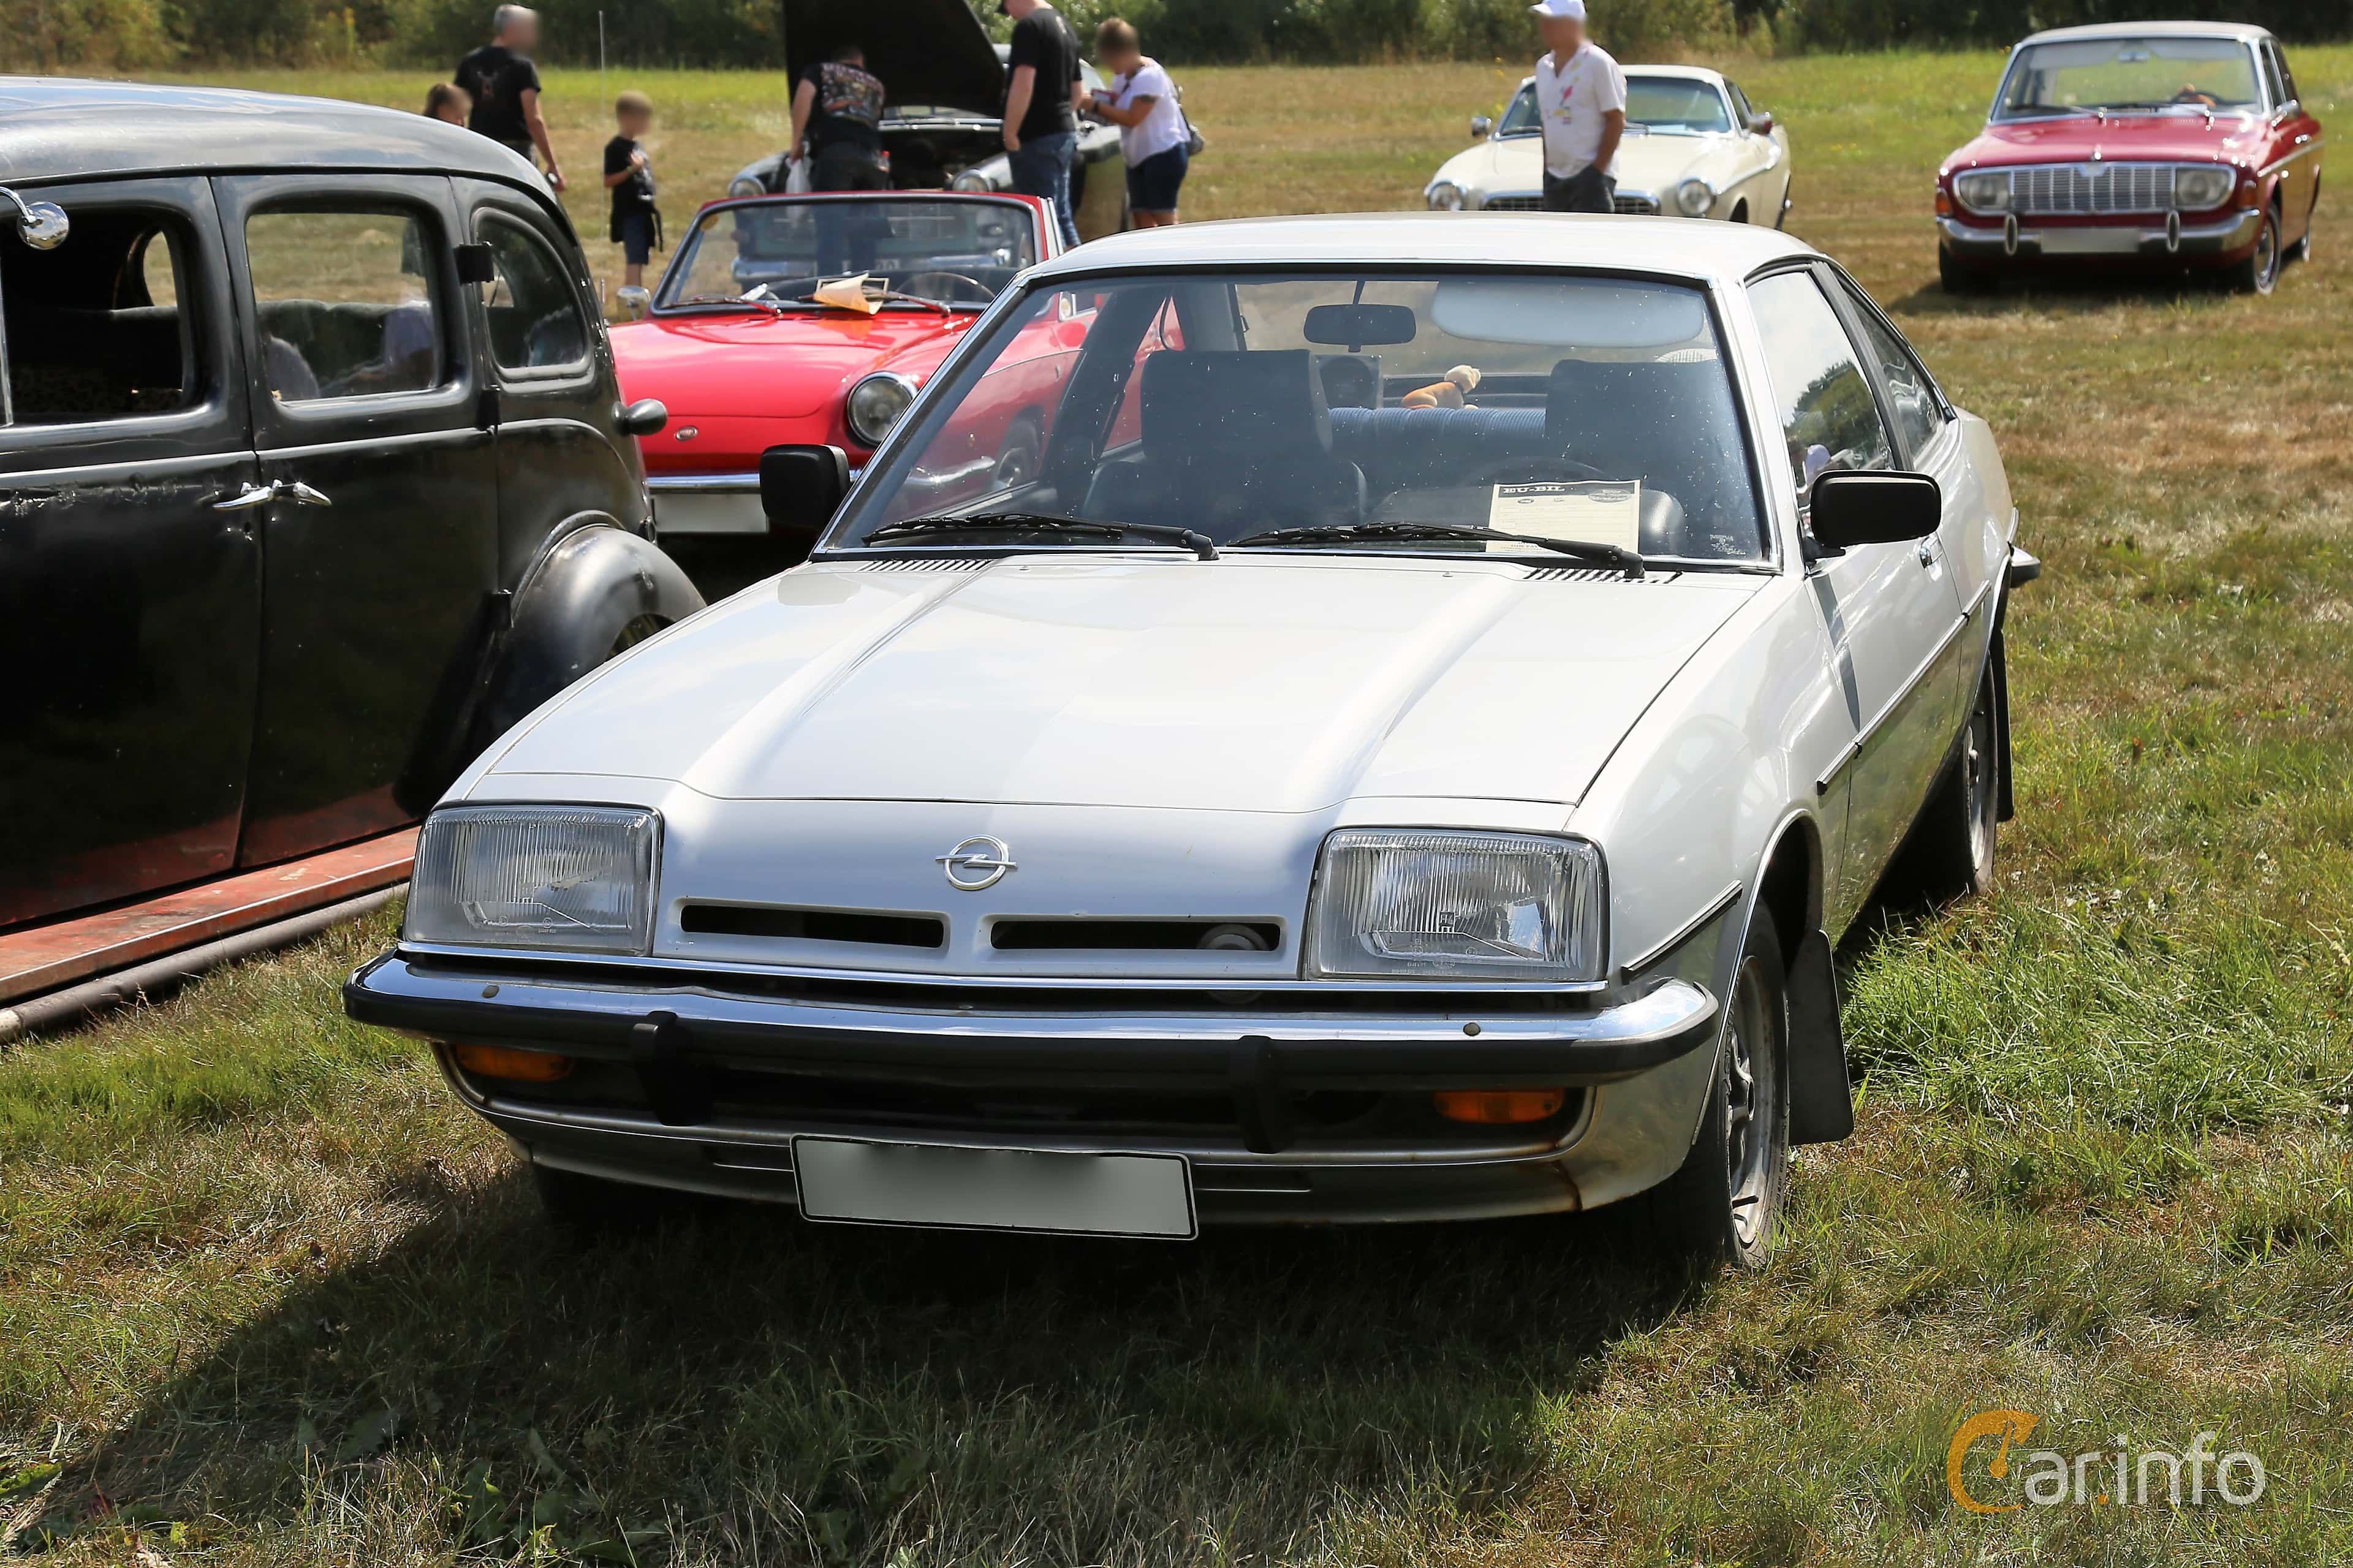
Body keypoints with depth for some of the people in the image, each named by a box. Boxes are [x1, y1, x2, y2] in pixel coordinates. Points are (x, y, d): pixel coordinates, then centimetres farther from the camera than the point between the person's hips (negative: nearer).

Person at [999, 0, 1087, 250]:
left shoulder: (1029, 26, -14)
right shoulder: (1065, 28, 16)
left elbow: (1023, 85, -22)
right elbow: (1078, 92, 24)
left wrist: (1010, 133, -17)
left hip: (1037, 137, -9)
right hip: (1065, 133, 9)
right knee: (1062, 214, 14)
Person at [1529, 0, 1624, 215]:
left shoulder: (1598, 64, -9)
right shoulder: (1544, 66, 13)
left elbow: (1616, 121, -11)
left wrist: (1597, 170, -15)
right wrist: (1546, 170, 13)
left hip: (1590, 175, -8)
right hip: (1555, 177, 8)